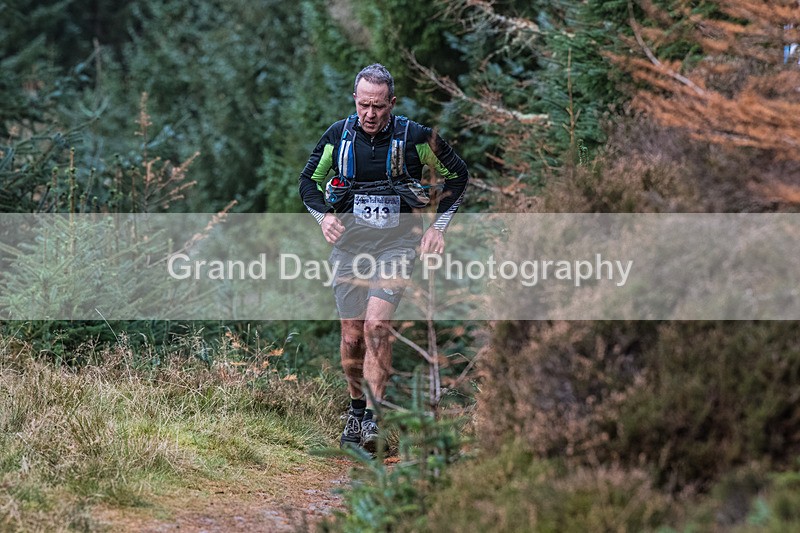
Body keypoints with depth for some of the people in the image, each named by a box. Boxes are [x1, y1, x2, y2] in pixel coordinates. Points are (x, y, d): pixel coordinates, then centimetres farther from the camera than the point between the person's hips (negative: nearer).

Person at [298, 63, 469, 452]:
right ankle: (355, 410, 25)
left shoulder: (415, 137, -8)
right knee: (352, 336, 4)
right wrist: (323, 216, -9)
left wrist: (439, 226, -1)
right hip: (350, 242, 3)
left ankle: (372, 418, -17)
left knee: (376, 325, -20)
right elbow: (309, 181, 10)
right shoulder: (338, 135, -2)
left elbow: (457, 175, 6)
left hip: (396, 241, -3)